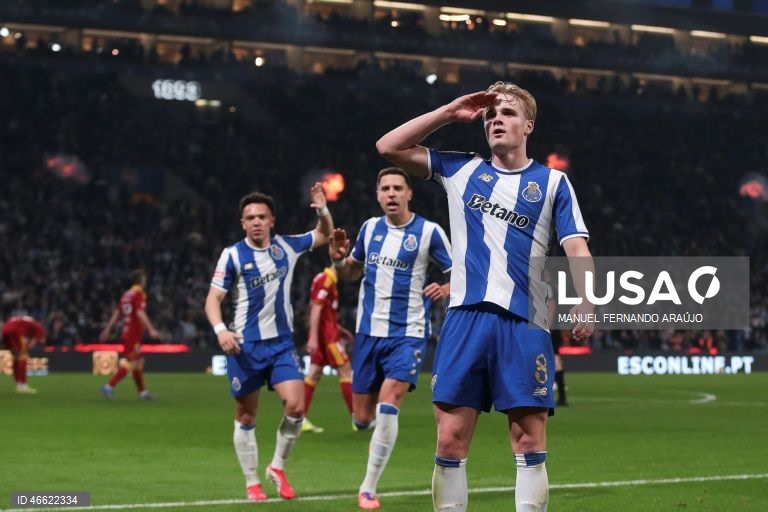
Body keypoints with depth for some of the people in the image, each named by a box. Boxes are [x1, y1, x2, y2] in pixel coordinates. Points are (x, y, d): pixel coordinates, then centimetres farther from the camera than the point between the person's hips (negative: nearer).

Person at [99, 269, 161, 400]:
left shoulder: (126, 295, 14)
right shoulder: (139, 294, -11)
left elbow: (116, 313, 15)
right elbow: (140, 313, -23)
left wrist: (107, 330, 17)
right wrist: (151, 329, -28)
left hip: (125, 331, 9)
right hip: (134, 334, -9)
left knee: (139, 361, 16)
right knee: (129, 362, -10)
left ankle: (142, 392, 20)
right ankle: (109, 386, -17)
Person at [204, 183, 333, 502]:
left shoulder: (286, 246, 4)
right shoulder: (232, 255, -6)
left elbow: (325, 236, 19)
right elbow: (213, 298, -7)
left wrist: (322, 210, 0)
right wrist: (220, 329, -25)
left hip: (281, 343, 2)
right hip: (245, 346, -2)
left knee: (296, 407, -13)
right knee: (246, 417, 3)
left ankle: (278, 467, 9)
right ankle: (251, 483, 17)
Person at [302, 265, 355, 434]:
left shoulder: (329, 280, 16)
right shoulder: (326, 280, -14)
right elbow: (316, 309, -20)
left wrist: (338, 329, 22)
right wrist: (313, 337, -24)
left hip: (327, 332, 10)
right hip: (326, 335, -10)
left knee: (314, 374, 7)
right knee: (345, 371, -5)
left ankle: (302, 419, 5)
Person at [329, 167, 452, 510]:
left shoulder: (429, 232, -6)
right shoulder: (370, 227, 6)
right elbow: (351, 273, 19)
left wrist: (446, 290, -24)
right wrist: (339, 260, -3)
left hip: (407, 334, -4)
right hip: (368, 331, 4)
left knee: (388, 401, -23)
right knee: (362, 419, 6)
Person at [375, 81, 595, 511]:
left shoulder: (552, 182, 9)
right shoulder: (461, 169, 15)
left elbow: (577, 247, 0)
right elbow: (389, 147, 12)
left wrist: (585, 303, -16)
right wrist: (450, 113, 7)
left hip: (524, 324, -2)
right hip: (466, 317, 2)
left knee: (530, 441, -5)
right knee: (450, 441, -2)